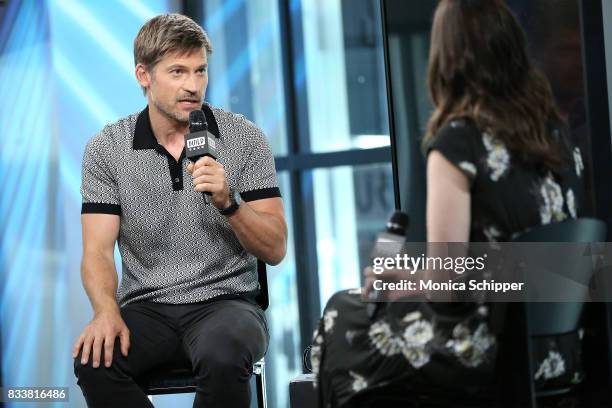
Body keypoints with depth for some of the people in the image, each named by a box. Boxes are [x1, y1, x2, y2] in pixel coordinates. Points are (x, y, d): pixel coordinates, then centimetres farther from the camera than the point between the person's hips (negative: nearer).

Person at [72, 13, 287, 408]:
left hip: (224, 301, -1)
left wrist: (227, 203, -19)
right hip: (147, 306, 1)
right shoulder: (106, 148, 3)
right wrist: (107, 311, -21)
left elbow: (274, 250, -1)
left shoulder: (245, 138, 1)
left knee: (222, 358, -36)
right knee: (93, 361, -31)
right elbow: (97, 251, -1)